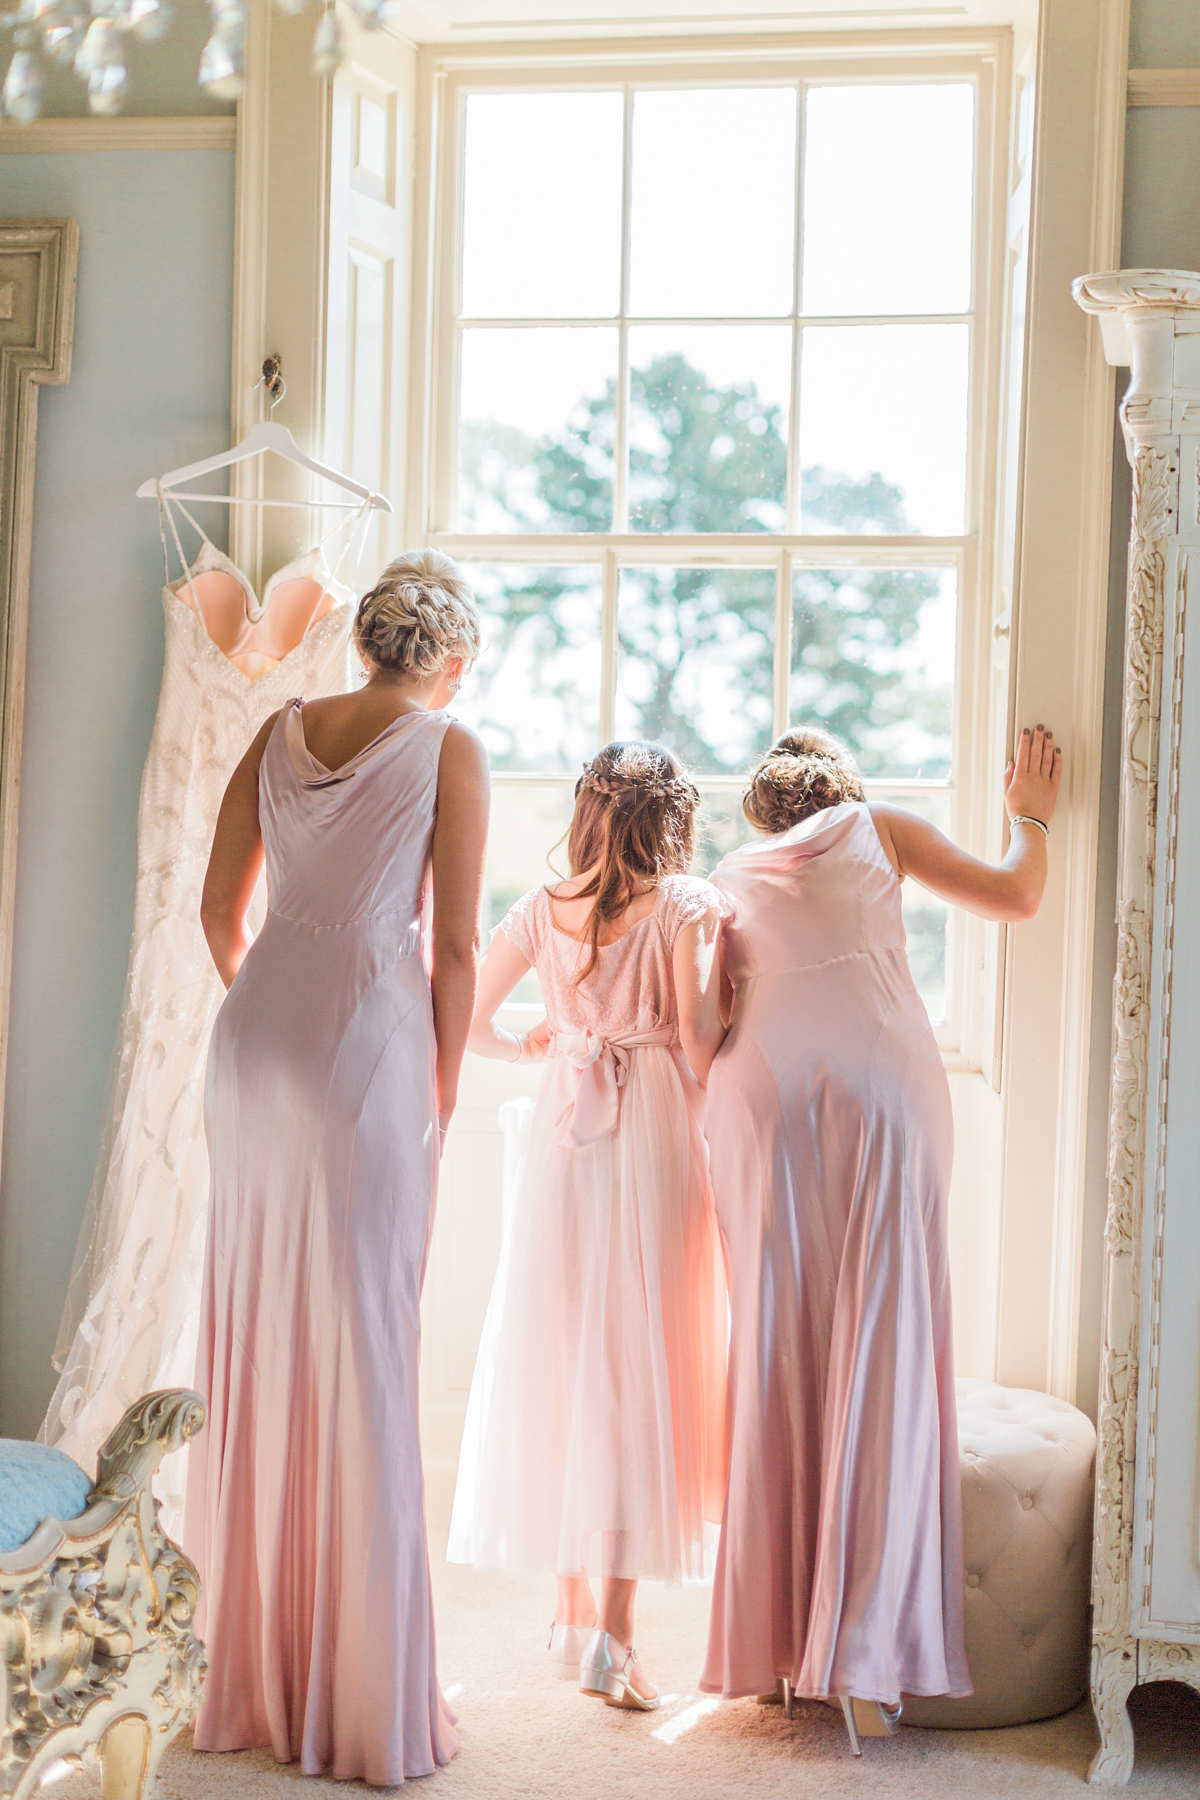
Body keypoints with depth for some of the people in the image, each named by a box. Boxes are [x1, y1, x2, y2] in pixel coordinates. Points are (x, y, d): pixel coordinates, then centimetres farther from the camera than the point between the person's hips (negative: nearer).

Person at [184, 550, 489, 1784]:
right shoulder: (448, 747, -2)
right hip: (372, 1035, -5)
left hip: (258, 1034, 5)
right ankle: (363, 1694, 8)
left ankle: (249, 1674, 22)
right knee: (362, 1343, 1)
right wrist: (442, 1086, 6)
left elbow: (220, 908, 13)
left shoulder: (284, 731, 11)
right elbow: (456, 944, -4)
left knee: (253, 1334, 12)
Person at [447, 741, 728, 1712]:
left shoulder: (544, 909, 7)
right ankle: (613, 1632, -4)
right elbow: (699, 1049, -11)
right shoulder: (690, 905, -5)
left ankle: (574, 1611, 22)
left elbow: (464, 1020, 9)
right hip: (655, 1137, -4)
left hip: (565, 1135, 4)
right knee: (642, 1365, -1)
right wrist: (704, 1101, 8)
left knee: (564, 1356, 12)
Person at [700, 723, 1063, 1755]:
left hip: (761, 1095, 3)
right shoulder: (878, 829, 18)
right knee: (881, 1350, -4)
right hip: (880, 1083, -2)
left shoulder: (729, 882, 25)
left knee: (776, 1349, 6)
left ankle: (773, 1641, 7)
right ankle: (864, 1658, -10)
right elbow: (1017, 898, 22)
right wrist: (1031, 817, 39)